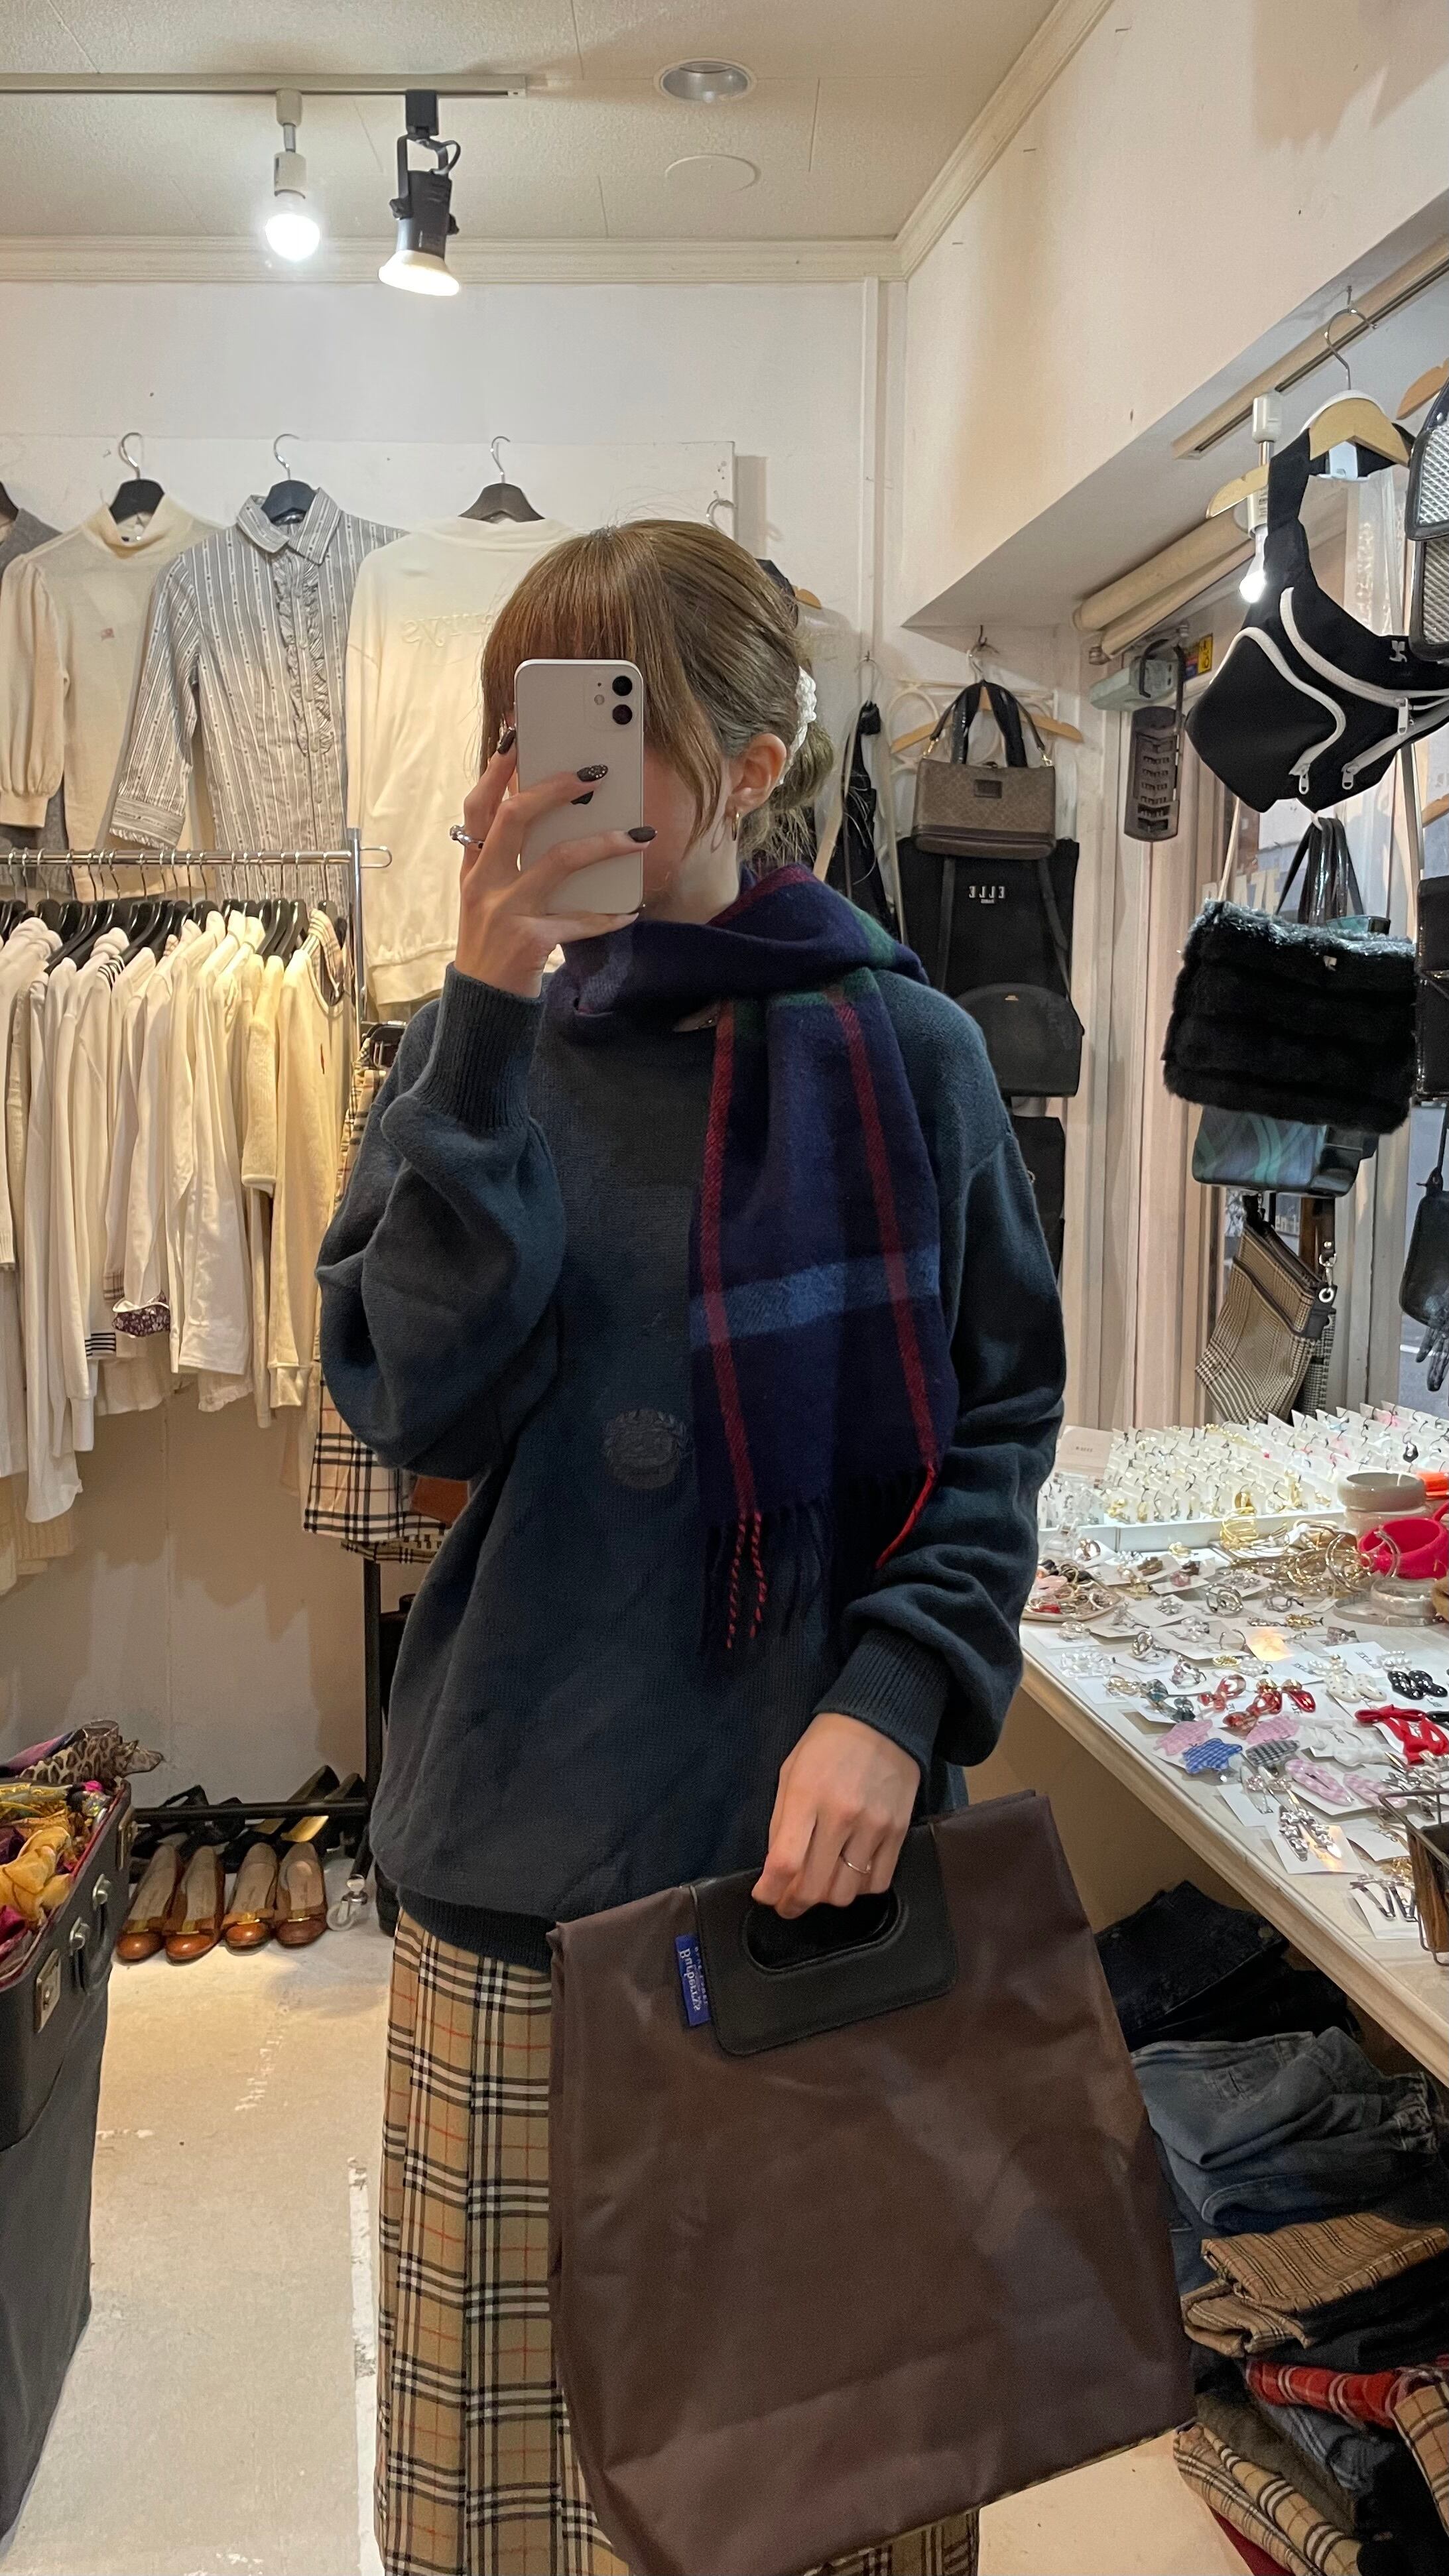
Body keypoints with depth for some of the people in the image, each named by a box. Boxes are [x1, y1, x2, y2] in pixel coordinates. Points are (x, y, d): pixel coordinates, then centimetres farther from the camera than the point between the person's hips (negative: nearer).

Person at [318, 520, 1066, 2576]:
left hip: (835, 1830, 0)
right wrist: (492, 1019, -19)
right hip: (536, 1854, 1)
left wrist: (900, 1693, -14)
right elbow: (423, 1399, -13)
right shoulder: (491, 1055, 1)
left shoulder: (907, 1051, -2)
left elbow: (1002, 1417, 0)